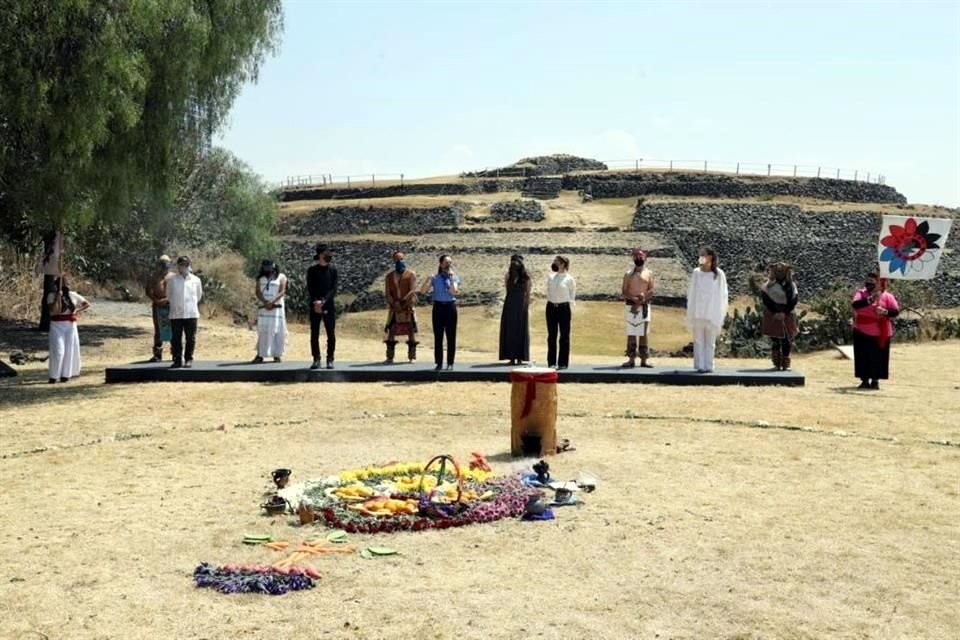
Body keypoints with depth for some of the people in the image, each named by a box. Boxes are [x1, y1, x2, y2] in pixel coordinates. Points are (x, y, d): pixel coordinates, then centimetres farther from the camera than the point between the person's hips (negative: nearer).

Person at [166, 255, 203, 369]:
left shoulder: (195, 280, 1)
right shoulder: (171, 279, -1)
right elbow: (169, 296, 11)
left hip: (191, 314, 0)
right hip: (175, 314, 0)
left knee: (191, 338, 4)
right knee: (175, 338, 3)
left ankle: (189, 359, 14)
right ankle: (178, 360, 11)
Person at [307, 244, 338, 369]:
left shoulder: (333, 270, 5)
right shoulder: (312, 270, 4)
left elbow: (333, 289, -3)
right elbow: (310, 288, -2)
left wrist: (323, 301, -16)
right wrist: (315, 301, -18)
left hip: (328, 306, 0)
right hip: (314, 306, 0)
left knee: (331, 334, -1)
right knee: (314, 333, 1)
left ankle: (330, 359, 6)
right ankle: (316, 360, 8)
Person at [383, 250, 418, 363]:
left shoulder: (411, 274, 0)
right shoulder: (389, 276, 8)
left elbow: (412, 291, -8)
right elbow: (387, 293, 2)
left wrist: (402, 301, -17)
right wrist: (394, 303, -13)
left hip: (408, 308, -2)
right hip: (394, 309, 2)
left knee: (411, 331, 0)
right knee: (391, 331, -1)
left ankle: (412, 356, 6)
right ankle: (390, 357, 6)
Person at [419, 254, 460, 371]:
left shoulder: (455, 277, 3)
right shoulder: (435, 278, 5)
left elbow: (454, 291, -13)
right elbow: (423, 291, -3)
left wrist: (451, 277, -15)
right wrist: (428, 280, -18)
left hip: (450, 306, -1)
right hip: (438, 307, 1)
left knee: (451, 336, 1)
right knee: (438, 336, 3)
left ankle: (450, 363, 7)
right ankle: (439, 363, 9)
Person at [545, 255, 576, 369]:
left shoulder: (569, 279, -3)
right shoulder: (550, 277, 7)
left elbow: (572, 296, 1)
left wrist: (571, 311, -1)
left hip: (564, 307, -4)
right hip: (551, 307, 4)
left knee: (564, 336, 1)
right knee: (551, 336, 5)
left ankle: (563, 363, 6)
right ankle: (551, 362, 11)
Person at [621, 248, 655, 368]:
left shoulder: (648, 273, 8)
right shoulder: (628, 274, 9)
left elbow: (651, 291, -1)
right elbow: (623, 292, 2)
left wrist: (641, 300, -15)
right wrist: (634, 298, -16)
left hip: (644, 306, 0)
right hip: (630, 306, 0)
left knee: (644, 333, 0)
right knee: (631, 333, 1)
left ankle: (644, 360, 3)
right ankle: (631, 359, 4)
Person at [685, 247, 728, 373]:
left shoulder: (719, 274, -2)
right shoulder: (696, 273, 3)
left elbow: (723, 294, 2)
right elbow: (691, 293, 8)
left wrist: (721, 313, -1)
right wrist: (690, 311, 4)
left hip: (712, 314, -2)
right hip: (697, 313, 2)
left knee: (710, 341, 3)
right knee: (698, 340, 1)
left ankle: (708, 366, 7)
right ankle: (700, 365, 4)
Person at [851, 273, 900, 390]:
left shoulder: (887, 296, 0)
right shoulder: (861, 294, 0)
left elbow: (896, 311, -5)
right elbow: (856, 305, -21)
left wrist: (885, 311, -23)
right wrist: (870, 299, -32)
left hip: (880, 334, -1)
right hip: (862, 332, 1)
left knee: (878, 357, 2)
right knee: (863, 357, 3)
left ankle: (875, 380, 13)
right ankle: (865, 380, 12)